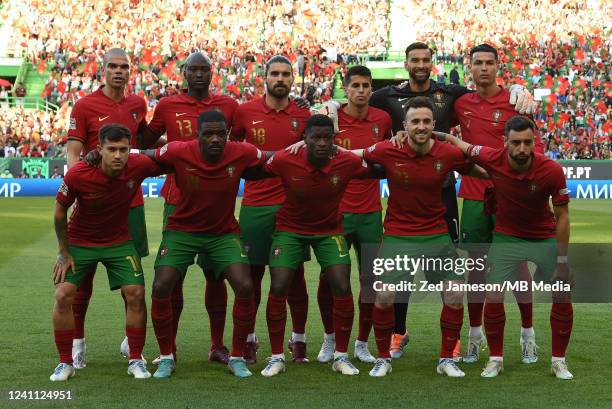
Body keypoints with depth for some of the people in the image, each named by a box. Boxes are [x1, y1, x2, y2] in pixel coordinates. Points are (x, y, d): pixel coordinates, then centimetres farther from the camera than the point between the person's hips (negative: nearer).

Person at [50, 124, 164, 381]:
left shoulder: (139, 166, -23)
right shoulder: (77, 175, -27)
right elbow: (60, 212, -10)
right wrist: (64, 253, -5)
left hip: (119, 241, 1)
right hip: (79, 241, -1)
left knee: (135, 294, -10)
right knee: (63, 295, -11)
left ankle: (136, 361, 7)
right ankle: (65, 363, 5)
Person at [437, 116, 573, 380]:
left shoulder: (551, 170, -24)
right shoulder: (493, 159, -22)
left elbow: (562, 216, -13)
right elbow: (456, 143, -3)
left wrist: (562, 261, -14)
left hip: (545, 239, 0)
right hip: (506, 237, 1)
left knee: (563, 297, -3)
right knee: (493, 298, -7)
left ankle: (558, 361, 15)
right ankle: (495, 359, 12)